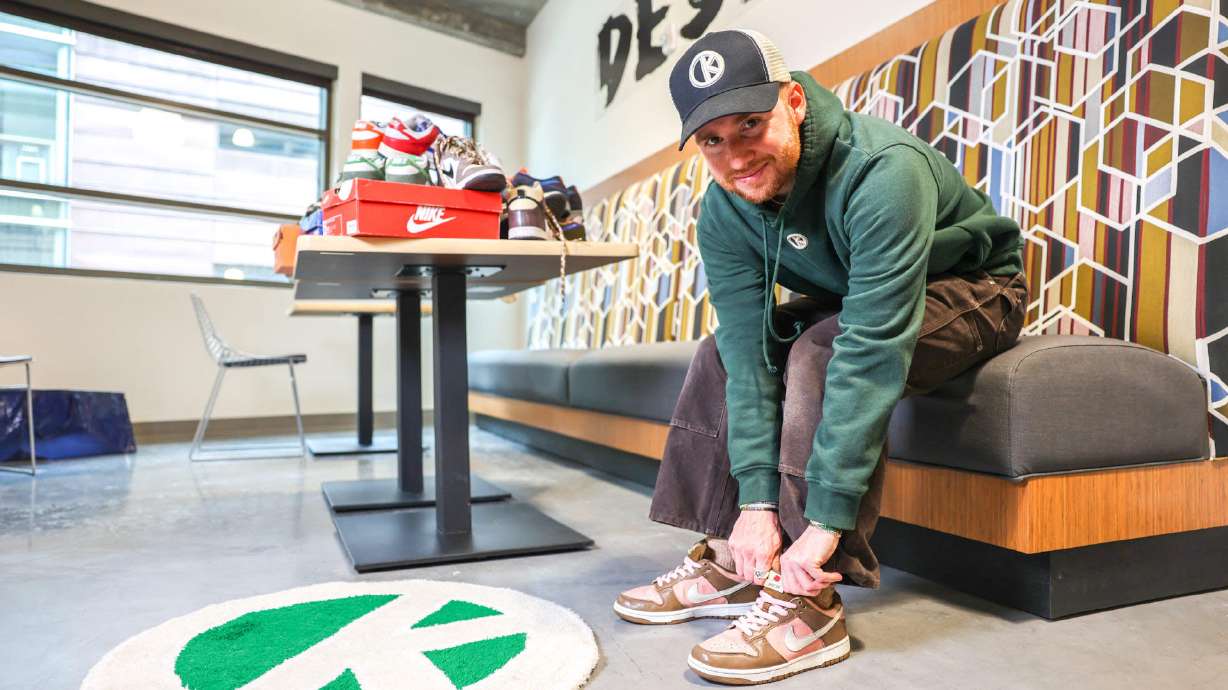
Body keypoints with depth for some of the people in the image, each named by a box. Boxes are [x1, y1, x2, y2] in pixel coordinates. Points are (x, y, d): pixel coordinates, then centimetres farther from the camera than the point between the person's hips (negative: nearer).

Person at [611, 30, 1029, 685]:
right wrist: (757, 501, -28)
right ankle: (731, 562, -3)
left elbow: (871, 351, -41)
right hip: (849, 297, 7)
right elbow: (748, 349, -21)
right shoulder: (723, 212, -16)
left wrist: (826, 521, -41)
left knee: (821, 355, -33)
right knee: (722, 353, -7)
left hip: (972, 288, -6)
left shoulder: (883, 170, -35)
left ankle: (808, 602, -27)